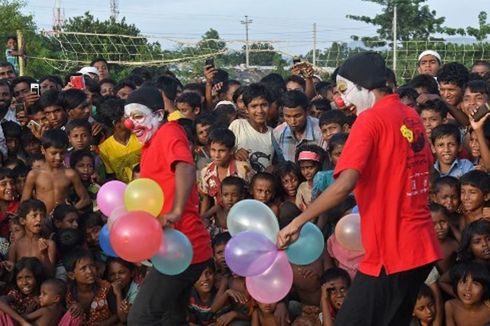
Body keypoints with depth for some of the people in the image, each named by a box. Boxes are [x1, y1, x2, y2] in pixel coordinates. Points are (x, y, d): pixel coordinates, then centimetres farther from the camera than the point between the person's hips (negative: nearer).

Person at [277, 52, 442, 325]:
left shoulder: (371, 119, -14)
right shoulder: (411, 115, 11)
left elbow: (345, 184, -25)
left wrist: (298, 222, -20)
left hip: (391, 252, -9)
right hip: (422, 246, 9)